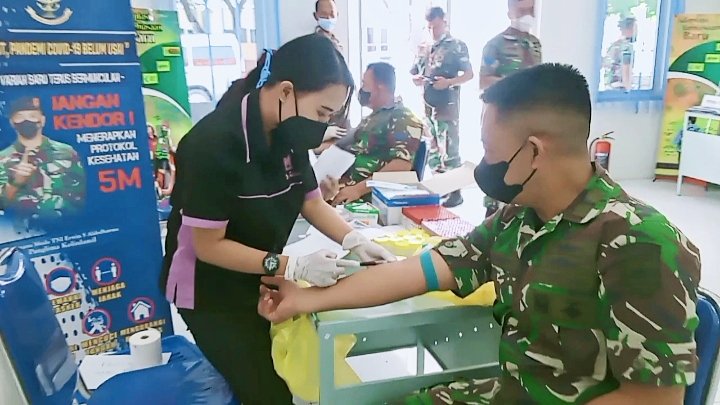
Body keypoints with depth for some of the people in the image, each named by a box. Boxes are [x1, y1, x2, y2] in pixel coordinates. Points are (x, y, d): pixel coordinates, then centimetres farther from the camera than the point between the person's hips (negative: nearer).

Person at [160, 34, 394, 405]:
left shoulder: (287, 133, -6)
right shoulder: (213, 144, -28)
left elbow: (311, 200, 2)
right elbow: (208, 246, -24)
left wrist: (353, 240, -15)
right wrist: (293, 267, -30)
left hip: (260, 279, 7)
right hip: (212, 291, -6)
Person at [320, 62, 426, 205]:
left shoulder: (403, 119, -5)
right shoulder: (371, 118, 24)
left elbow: (401, 165, -18)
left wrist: (358, 189, -23)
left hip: (367, 198, -8)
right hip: (342, 187, 8)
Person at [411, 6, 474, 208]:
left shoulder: (457, 46, -3)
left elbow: (469, 74, -7)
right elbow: (414, 74, 18)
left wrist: (448, 82, -21)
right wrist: (417, 79, -5)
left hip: (448, 107, -6)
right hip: (427, 107, 6)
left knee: (451, 150, -4)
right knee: (431, 149, 12)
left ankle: (455, 191, 2)